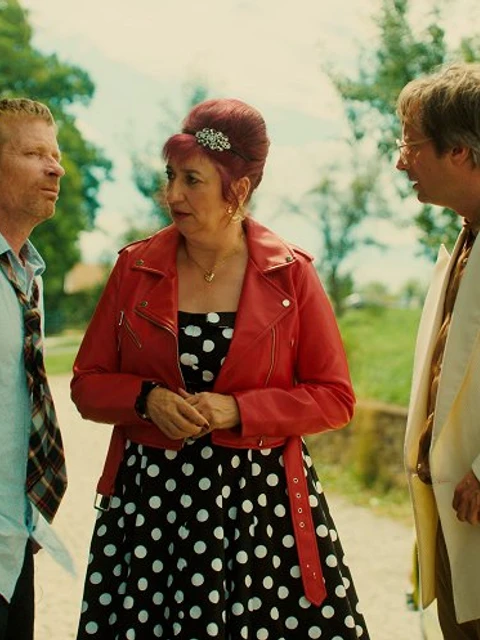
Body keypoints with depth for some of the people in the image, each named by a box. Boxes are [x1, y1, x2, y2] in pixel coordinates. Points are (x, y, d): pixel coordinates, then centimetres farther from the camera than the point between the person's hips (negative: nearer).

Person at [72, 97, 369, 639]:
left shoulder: (290, 274, -1)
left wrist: (239, 410, -13)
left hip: (262, 500, -1)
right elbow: (88, 382, 8)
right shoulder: (136, 267, 4)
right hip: (150, 497, 1)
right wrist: (147, 399, -12)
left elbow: (335, 397, 0)